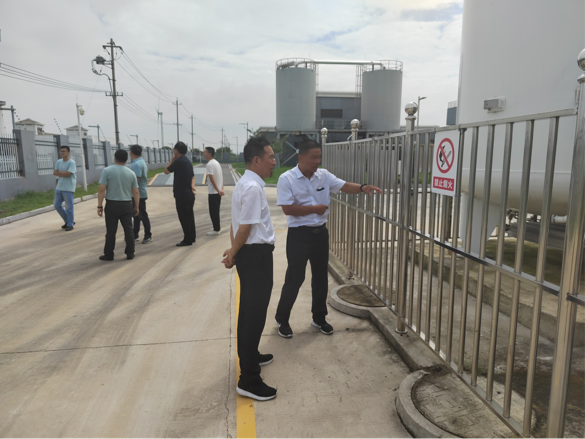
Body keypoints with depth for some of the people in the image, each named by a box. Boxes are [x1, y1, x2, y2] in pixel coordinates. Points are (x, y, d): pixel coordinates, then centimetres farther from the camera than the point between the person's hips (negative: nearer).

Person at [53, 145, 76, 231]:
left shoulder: (71, 162, -10)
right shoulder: (59, 162, 11)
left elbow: (68, 173, -20)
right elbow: (54, 173, 5)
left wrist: (59, 172, -5)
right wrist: (64, 174, -9)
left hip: (68, 188, -7)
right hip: (59, 187, 8)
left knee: (68, 207, -2)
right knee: (57, 205, 12)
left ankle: (70, 224, 9)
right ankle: (68, 221, 26)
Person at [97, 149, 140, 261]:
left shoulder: (107, 171, -7)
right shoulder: (131, 173, 3)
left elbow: (102, 190, -11)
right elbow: (136, 192, 4)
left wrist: (100, 206, -6)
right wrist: (136, 207, 12)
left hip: (112, 205, -2)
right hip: (127, 205, 2)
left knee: (111, 231, 4)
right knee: (128, 229, 7)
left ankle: (109, 255, 12)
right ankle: (130, 253, 11)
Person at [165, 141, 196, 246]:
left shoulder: (178, 162, -15)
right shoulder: (188, 161, 14)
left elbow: (166, 171, -5)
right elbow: (192, 176, 15)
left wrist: (172, 159, 5)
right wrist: (192, 185, -2)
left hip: (181, 194, -9)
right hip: (189, 193, 9)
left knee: (184, 217, -3)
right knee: (189, 216, 14)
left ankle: (187, 240, 1)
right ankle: (191, 237, 21)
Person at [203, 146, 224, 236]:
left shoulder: (209, 164, -16)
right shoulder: (217, 163, 13)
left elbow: (212, 179, -23)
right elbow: (221, 177, 15)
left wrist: (218, 190, -25)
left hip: (213, 192, -9)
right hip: (218, 191, 9)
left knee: (213, 211, -1)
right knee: (216, 210, 18)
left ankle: (216, 229, 4)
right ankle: (217, 226, 27)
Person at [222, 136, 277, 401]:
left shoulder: (244, 184, 14)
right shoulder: (253, 188, -19)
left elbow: (237, 224, 16)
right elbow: (245, 228, -20)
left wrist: (233, 252, 14)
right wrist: (233, 255, -8)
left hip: (248, 254, 11)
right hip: (256, 254, -11)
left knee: (249, 309, 22)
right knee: (254, 314, -5)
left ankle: (250, 356, 41)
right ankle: (248, 379, 4)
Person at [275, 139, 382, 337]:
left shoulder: (324, 175, 4)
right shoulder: (286, 179, -12)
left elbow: (344, 186, -1)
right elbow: (287, 209, -18)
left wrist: (362, 187, -20)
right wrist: (315, 208, -14)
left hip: (321, 232, 6)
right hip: (299, 235, -5)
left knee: (321, 277, 14)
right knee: (295, 278, 1)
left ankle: (319, 318, 32)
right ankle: (282, 319, 22)